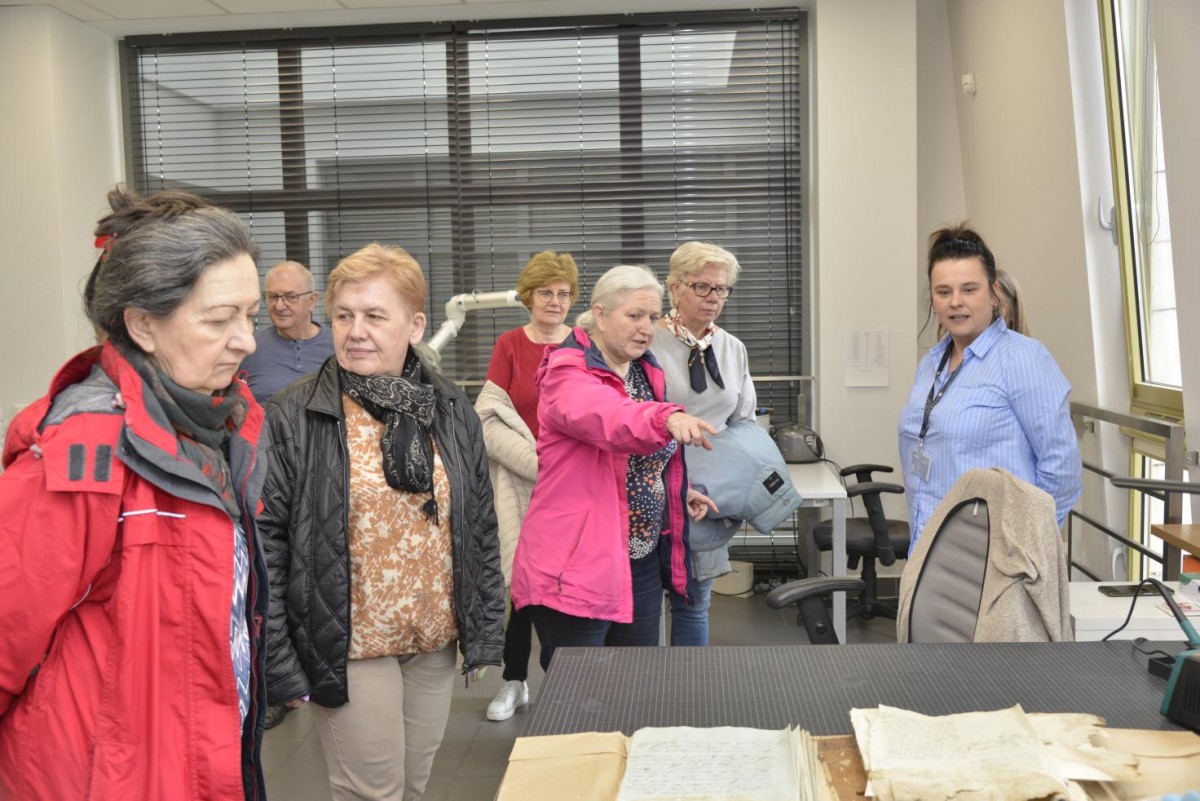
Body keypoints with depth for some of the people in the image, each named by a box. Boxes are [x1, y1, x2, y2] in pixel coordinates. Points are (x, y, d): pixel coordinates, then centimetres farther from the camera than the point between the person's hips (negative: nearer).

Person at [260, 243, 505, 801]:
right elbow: (267, 546, -11)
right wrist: (280, 665, -11)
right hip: (350, 646, -4)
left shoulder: (452, 411, 1)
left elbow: (480, 529, 6)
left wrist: (486, 632, 4)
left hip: (435, 641, 4)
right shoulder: (293, 419, -12)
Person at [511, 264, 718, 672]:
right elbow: (607, 418, -39)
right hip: (577, 563, -8)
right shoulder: (568, 375, -16)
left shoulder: (647, 373, 11)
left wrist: (680, 491, 13)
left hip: (644, 559, 8)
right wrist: (668, 418, -55)